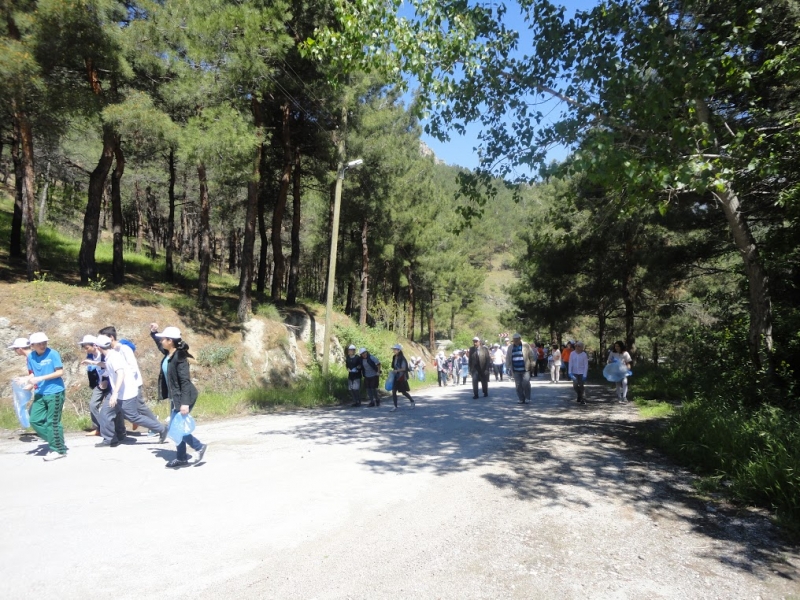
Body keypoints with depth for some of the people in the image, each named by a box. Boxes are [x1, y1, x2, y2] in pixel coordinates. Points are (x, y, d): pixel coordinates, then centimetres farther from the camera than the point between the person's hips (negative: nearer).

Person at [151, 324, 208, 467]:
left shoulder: (179, 357, -23)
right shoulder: (168, 354, 3)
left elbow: (185, 381, -26)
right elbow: (159, 345, 29)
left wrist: (185, 403, -31)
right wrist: (153, 332, 14)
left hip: (184, 397, -9)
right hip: (176, 397, 9)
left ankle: (199, 447, 8)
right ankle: (182, 457, 24)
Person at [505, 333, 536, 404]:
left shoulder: (526, 346, -1)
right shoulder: (510, 347, 8)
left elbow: (532, 356, 0)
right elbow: (508, 358, 11)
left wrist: (532, 366, -1)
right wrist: (508, 368, 6)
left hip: (525, 369, -3)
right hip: (516, 370, 3)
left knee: (526, 384, -7)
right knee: (518, 385, 4)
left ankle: (527, 398, 9)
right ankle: (521, 399, 13)